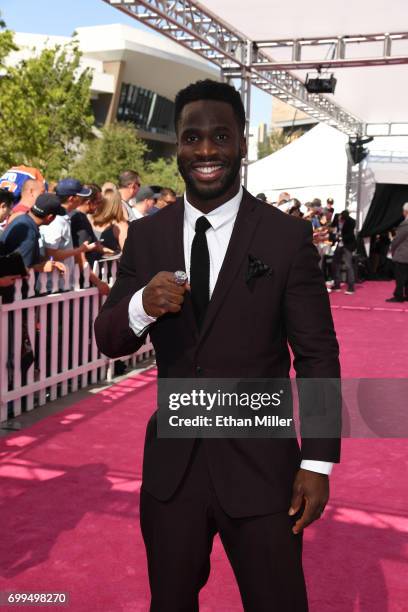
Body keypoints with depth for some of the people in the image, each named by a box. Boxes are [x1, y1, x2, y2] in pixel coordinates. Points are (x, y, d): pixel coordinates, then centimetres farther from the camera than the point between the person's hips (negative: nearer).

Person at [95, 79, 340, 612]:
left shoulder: (288, 236, -9)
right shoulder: (146, 235, 0)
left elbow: (318, 355, -5)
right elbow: (108, 341, 1)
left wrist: (318, 463, -8)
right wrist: (142, 306, -21)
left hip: (259, 466, -3)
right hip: (171, 464, 3)